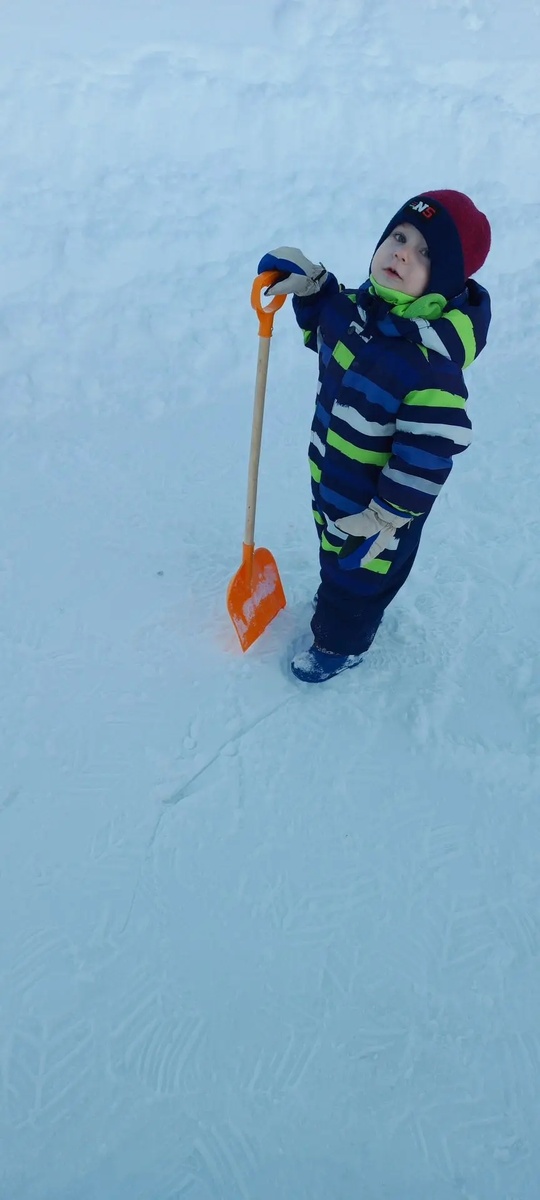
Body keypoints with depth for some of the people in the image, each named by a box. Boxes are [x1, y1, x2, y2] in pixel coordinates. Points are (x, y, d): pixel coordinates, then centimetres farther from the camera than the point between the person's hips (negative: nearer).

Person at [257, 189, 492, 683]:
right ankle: (336, 598, 63)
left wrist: (387, 517, -22)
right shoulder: (360, 306, -9)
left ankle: (339, 644, 45)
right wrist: (310, 285, 0)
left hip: (377, 501, -8)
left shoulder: (430, 362, -34)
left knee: (357, 569, 17)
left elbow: (430, 452, -29)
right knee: (333, 550, 32)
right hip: (331, 475, 8)